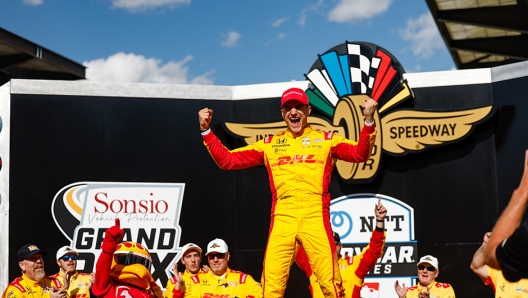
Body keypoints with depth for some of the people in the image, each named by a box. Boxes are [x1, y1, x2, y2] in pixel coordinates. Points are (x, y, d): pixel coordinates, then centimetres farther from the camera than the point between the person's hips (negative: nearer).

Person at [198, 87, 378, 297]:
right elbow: (227, 160, 15)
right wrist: (206, 130, 5)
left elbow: (360, 154, -1)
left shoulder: (326, 139, 13)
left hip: (315, 217, -1)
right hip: (282, 219, 2)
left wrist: (368, 121, -16)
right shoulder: (269, 144, 17)